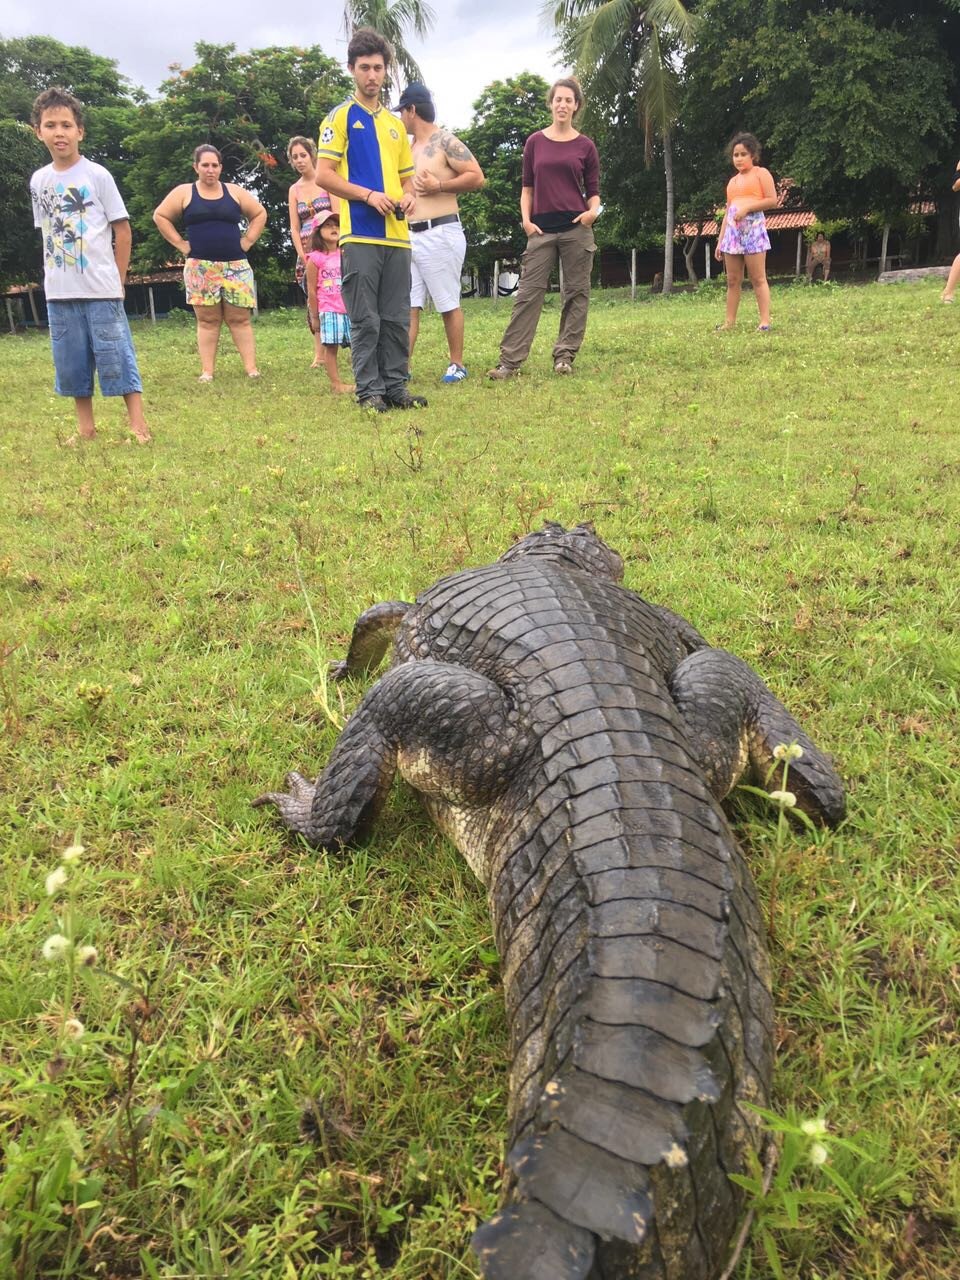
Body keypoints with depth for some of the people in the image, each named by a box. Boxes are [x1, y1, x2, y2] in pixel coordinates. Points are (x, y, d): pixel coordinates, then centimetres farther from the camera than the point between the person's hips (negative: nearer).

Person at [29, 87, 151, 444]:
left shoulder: (97, 175, -3)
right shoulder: (38, 180, 8)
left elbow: (122, 230, -1)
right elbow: (46, 233, 16)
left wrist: (117, 282, -2)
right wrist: (54, 276, 8)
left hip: (100, 289, -4)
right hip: (58, 292, 5)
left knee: (116, 357, -3)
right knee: (70, 363, 8)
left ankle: (138, 425, 2)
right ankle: (86, 427, 19)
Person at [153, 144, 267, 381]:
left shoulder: (234, 191, 9)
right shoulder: (184, 192, 6)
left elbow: (260, 213, 15)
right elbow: (160, 216, 7)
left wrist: (247, 241, 6)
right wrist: (180, 244, 0)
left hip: (235, 266, 1)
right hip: (200, 267, -1)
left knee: (240, 318, -1)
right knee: (207, 320, -1)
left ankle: (251, 368, -3)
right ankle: (207, 371, 0)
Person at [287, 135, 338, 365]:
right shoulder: (294, 189, 12)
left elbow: (337, 217, -6)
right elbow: (294, 228, 8)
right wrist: (303, 256, -5)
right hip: (307, 252, 4)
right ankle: (319, 354, 6)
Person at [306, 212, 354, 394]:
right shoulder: (315, 258, -3)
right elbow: (312, 291, -2)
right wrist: (314, 316, -3)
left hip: (350, 309, 4)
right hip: (329, 311, -4)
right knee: (331, 347, -4)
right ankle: (336, 383, 1)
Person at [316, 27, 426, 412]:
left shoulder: (394, 124, 21)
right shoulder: (341, 117, 3)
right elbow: (323, 174, -5)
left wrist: (409, 196, 3)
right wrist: (368, 195, -15)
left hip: (397, 235, 6)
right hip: (360, 234, -6)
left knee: (397, 319, 5)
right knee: (365, 320, -5)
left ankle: (396, 386, 12)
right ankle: (369, 391, 0)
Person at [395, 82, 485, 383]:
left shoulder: (445, 141, -6)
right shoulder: (409, 147, 18)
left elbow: (477, 177, -11)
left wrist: (439, 186, -16)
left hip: (440, 233, -7)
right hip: (409, 235, 7)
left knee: (449, 304, 0)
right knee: (408, 305, 0)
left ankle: (456, 364, 9)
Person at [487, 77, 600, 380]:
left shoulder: (585, 146, 6)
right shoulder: (534, 142, 9)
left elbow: (593, 191, 8)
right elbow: (527, 187, 12)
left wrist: (593, 211, -12)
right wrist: (526, 220, -2)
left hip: (577, 228, 0)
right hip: (542, 229, 0)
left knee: (576, 292, 2)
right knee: (529, 291, -4)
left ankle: (565, 355, 11)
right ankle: (510, 360, -5)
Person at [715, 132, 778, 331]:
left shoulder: (761, 173, 4)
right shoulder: (732, 181, 21)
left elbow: (773, 200, -6)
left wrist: (747, 207, -15)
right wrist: (720, 240, 15)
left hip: (753, 228, -6)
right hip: (733, 230, 6)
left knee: (758, 278, -10)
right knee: (732, 280, 5)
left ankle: (765, 322, -12)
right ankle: (730, 321, 8)